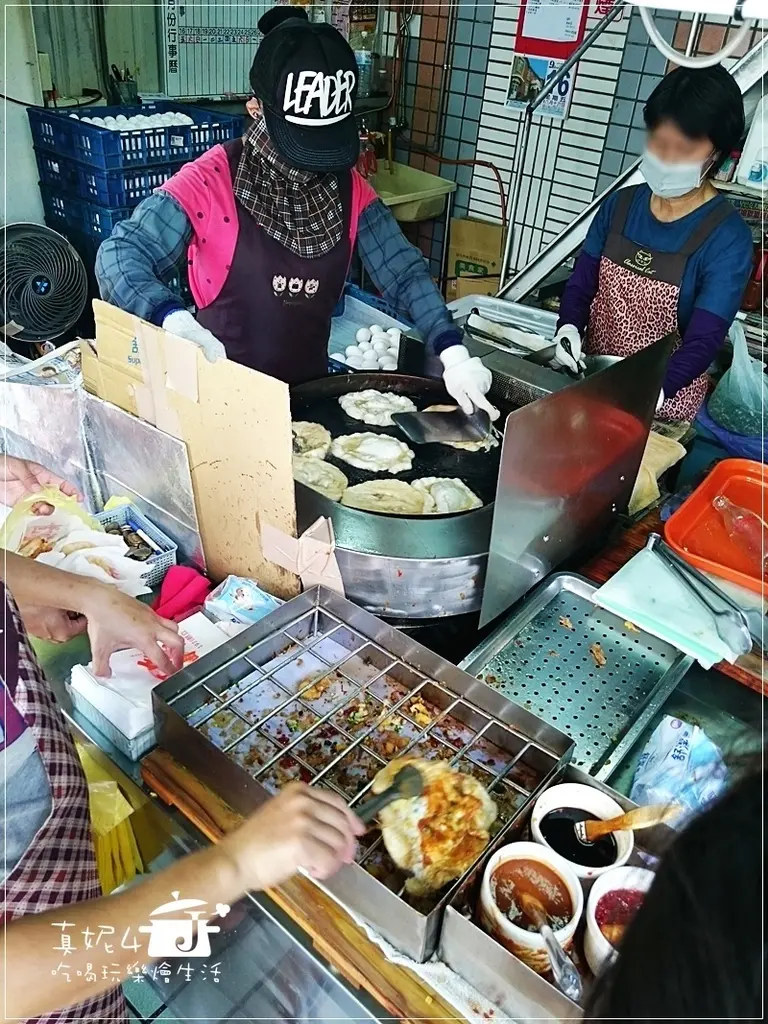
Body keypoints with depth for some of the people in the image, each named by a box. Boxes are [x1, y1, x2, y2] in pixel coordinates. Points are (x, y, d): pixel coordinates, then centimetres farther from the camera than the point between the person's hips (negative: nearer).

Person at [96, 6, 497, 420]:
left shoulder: (347, 188, -1)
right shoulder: (212, 180, -13)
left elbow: (405, 273, -2)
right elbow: (118, 255, -19)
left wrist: (453, 353, -17)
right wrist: (176, 320, -40)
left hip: (310, 390, 4)